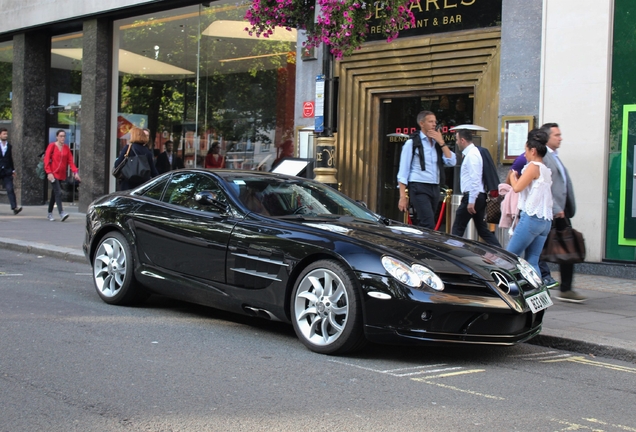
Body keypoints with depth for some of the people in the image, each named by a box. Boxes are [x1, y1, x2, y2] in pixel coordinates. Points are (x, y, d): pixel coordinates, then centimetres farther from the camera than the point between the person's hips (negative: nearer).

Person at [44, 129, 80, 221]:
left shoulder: (66, 148, 10)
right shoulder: (52, 146, -4)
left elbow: (70, 161, 6)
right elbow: (46, 159, -8)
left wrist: (75, 172, -7)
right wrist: (49, 172, -17)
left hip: (61, 175, 5)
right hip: (53, 174, -5)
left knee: (54, 194, 13)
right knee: (58, 192, -17)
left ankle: (50, 214, 23)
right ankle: (61, 213, -23)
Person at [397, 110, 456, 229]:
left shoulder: (438, 143, 15)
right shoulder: (412, 143, -2)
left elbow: (452, 162, 2)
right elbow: (403, 172, -4)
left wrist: (441, 142, -4)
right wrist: (403, 197, -11)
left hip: (435, 188, 6)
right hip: (419, 188, -6)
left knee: (424, 225, 9)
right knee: (428, 225, -17)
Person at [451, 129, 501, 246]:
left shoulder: (471, 155, -15)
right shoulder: (472, 152, 16)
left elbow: (475, 179, -22)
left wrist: (471, 201, -23)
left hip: (471, 196, -10)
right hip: (478, 197, 10)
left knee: (458, 228, 0)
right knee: (482, 229, 9)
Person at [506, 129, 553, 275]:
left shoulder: (533, 166, -7)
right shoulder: (546, 170, 18)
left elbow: (517, 187, -13)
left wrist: (513, 176, 6)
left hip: (531, 218, -9)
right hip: (545, 221, 9)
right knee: (532, 262, 8)